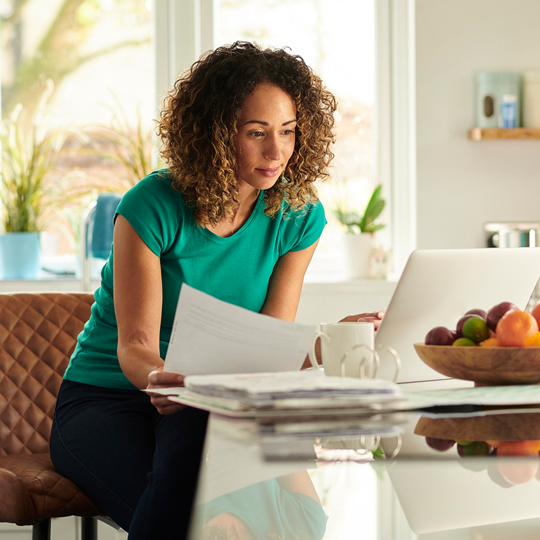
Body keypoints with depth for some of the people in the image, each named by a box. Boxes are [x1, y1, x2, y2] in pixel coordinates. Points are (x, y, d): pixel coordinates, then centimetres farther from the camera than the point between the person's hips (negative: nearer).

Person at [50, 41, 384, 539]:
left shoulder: (299, 216, -4)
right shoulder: (154, 207, -17)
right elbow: (135, 344, -18)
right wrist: (159, 380, -42)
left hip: (209, 406, 3)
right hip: (107, 400, -3)